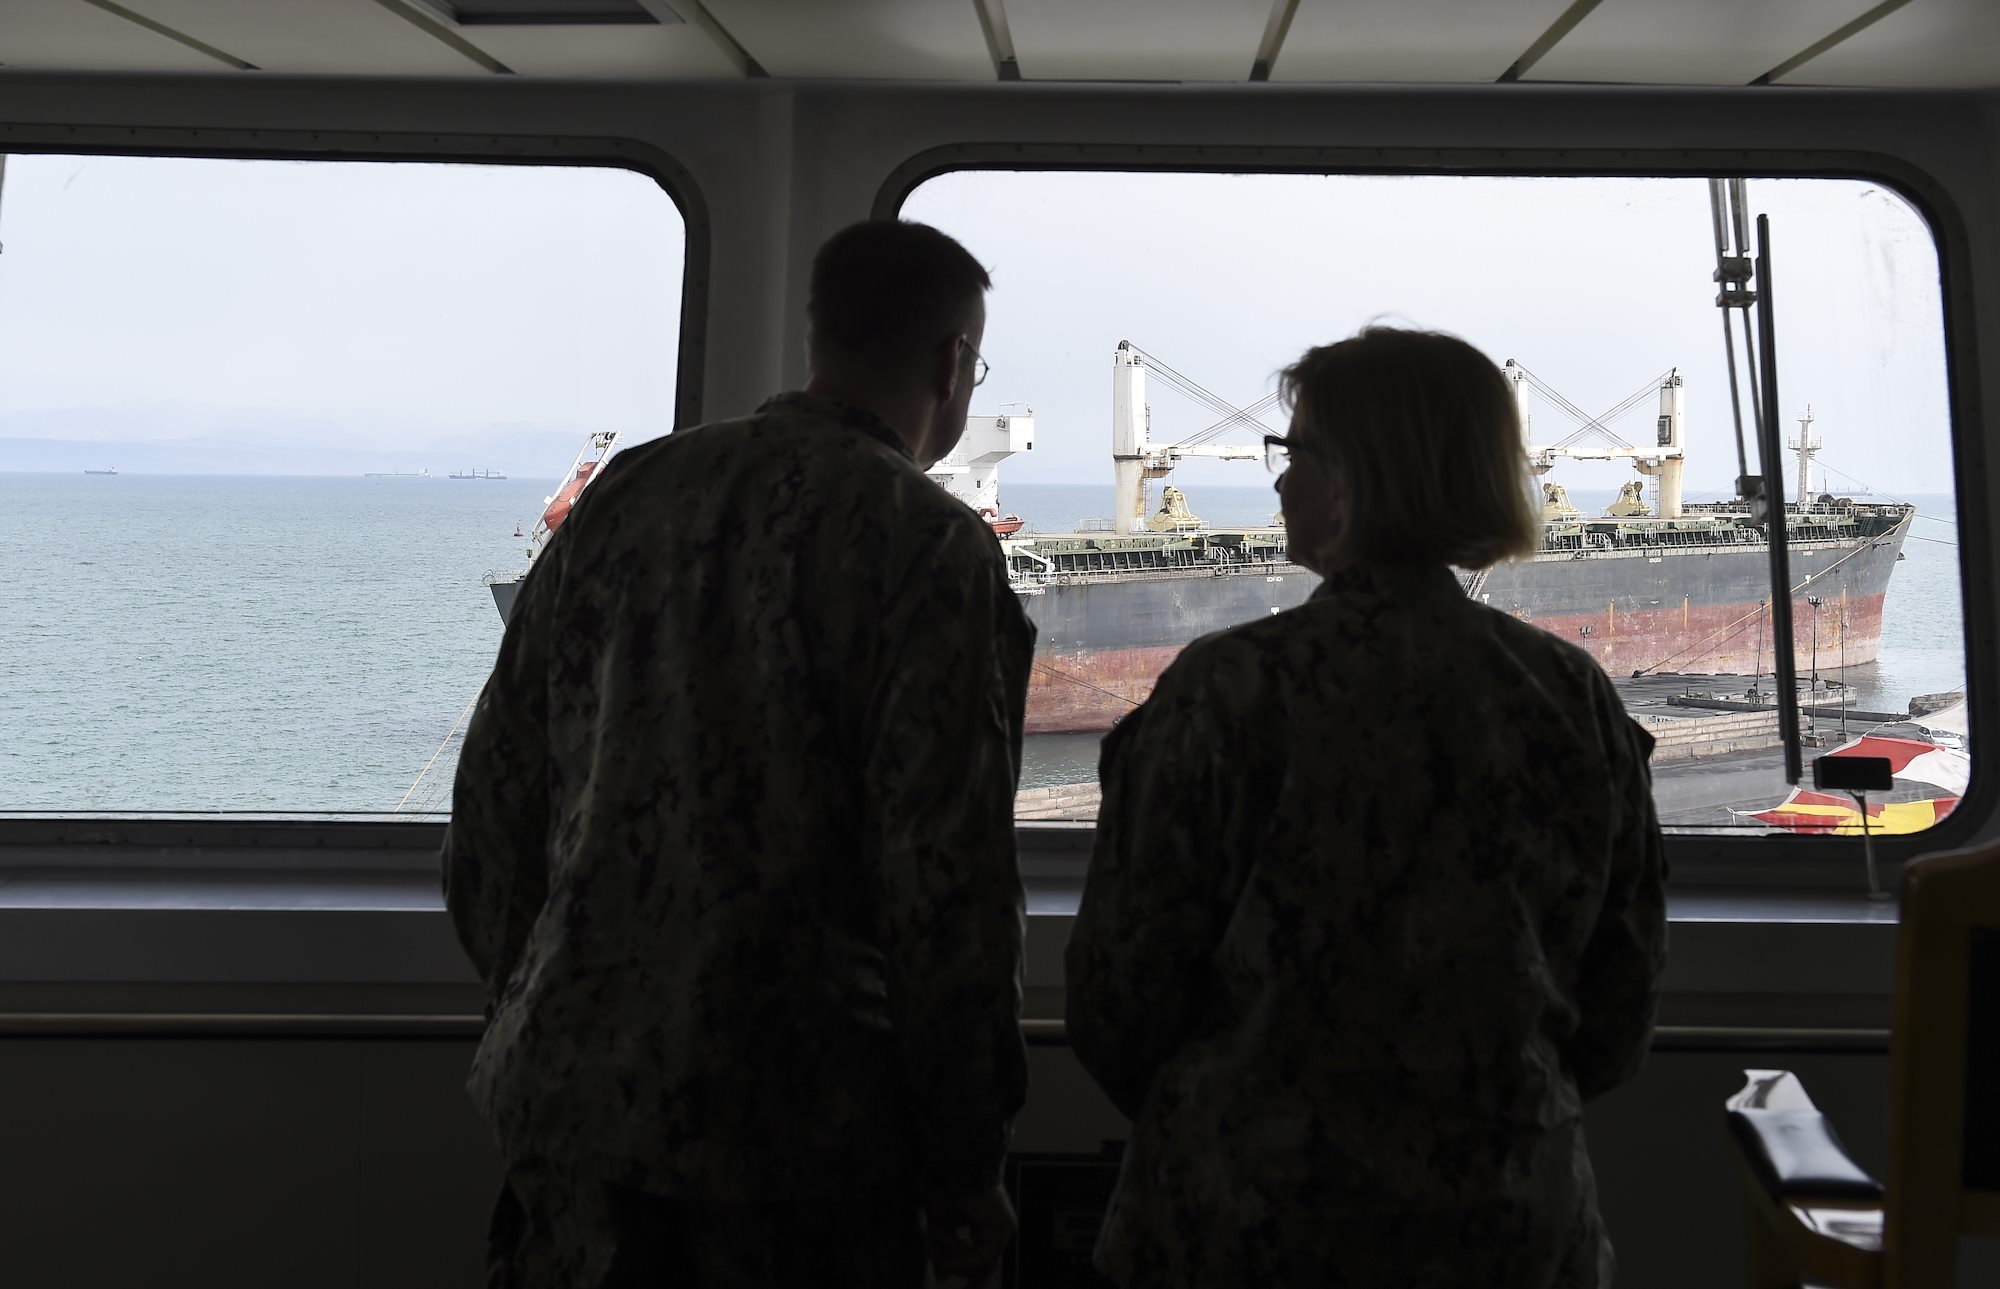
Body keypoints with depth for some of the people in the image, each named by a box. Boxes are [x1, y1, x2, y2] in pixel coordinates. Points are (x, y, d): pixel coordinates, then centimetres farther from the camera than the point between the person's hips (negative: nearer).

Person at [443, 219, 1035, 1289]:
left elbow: (496, 798, 8)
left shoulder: (623, 494, 4)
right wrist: (967, 1172, -5)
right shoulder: (933, 546, -12)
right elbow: (947, 881, -15)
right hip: (797, 1124, -4)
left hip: (574, 1091, 5)